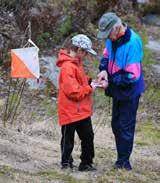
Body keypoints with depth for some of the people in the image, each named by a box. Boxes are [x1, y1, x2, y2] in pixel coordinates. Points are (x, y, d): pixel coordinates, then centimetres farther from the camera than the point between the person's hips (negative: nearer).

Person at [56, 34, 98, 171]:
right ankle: (66, 163, 15)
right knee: (68, 140, 4)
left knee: (88, 137, 13)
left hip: (82, 111, 10)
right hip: (70, 112, -10)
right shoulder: (67, 67, -22)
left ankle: (86, 163, 22)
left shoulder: (76, 63, 9)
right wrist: (89, 89, -14)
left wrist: (89, 82, 3)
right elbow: (73, 91, -25)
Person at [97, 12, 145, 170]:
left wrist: (110, 81, -26)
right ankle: (121, 160, 29)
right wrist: (104, 70, -10)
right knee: (116, 125, 17)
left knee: (125, 127, 1)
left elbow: (132, 75, -29)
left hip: (129, 92, -9)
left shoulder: (132, 43, -29)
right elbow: (106, 55, 10)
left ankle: (123, 161, 14)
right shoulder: (113, 38, -6)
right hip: (118, 90, 9)